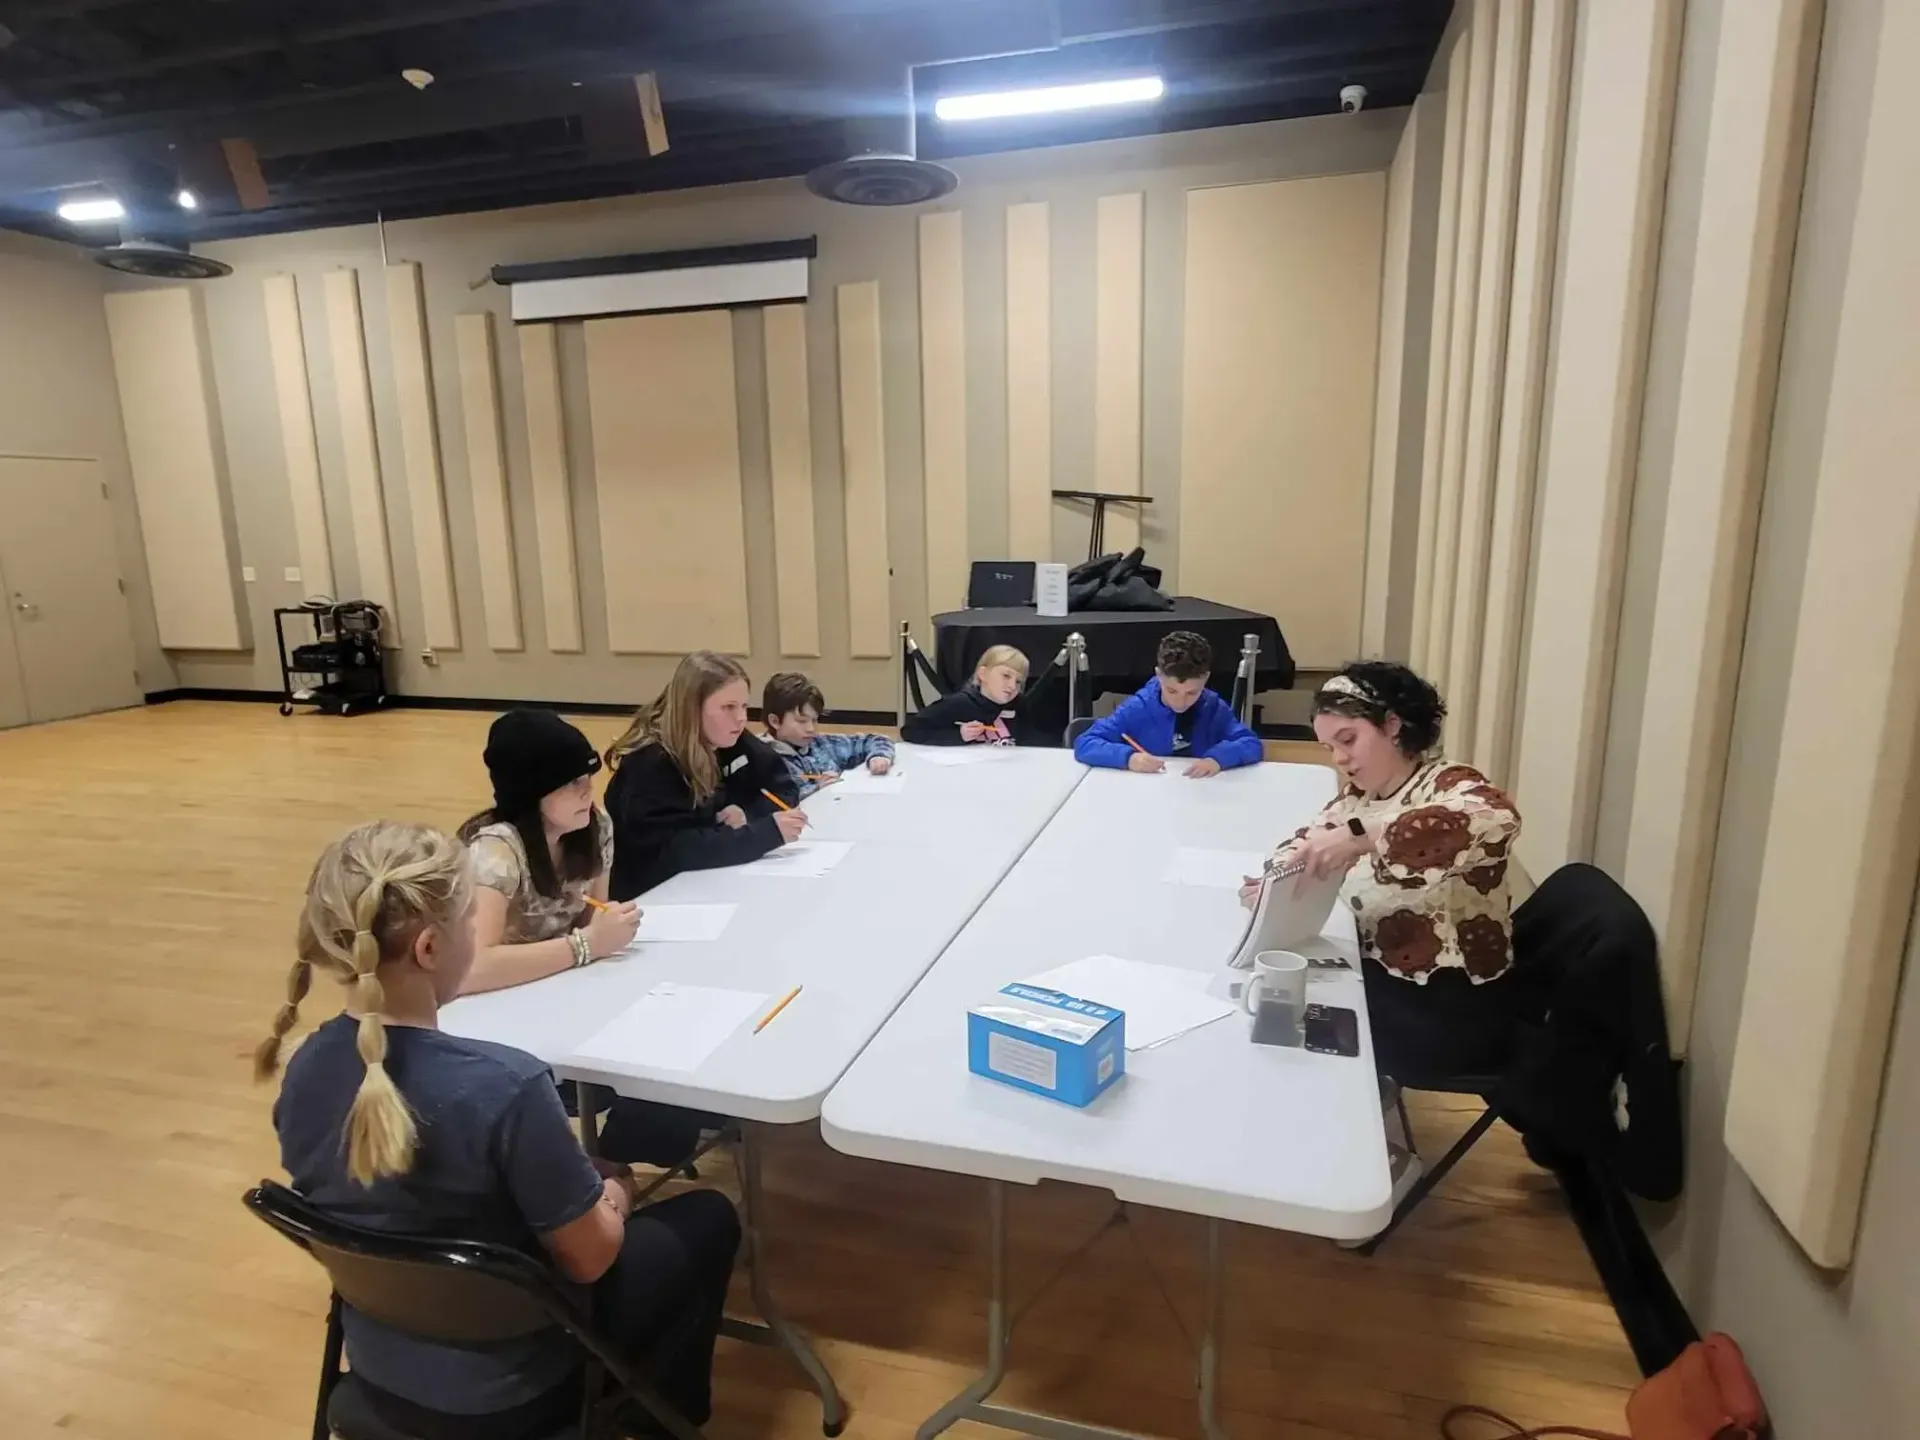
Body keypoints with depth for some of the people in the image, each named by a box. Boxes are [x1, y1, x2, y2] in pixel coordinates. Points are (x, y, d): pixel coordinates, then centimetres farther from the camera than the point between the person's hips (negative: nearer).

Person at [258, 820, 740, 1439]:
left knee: (591, 1193, 28)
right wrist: (615, 1194, 0)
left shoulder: (303, 1073, -13)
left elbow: (403, 1207, 4)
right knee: (705, 1219, 14)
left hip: (379, 1373, 6)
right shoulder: (502, 1085, -35)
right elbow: (587, 1257, -21)